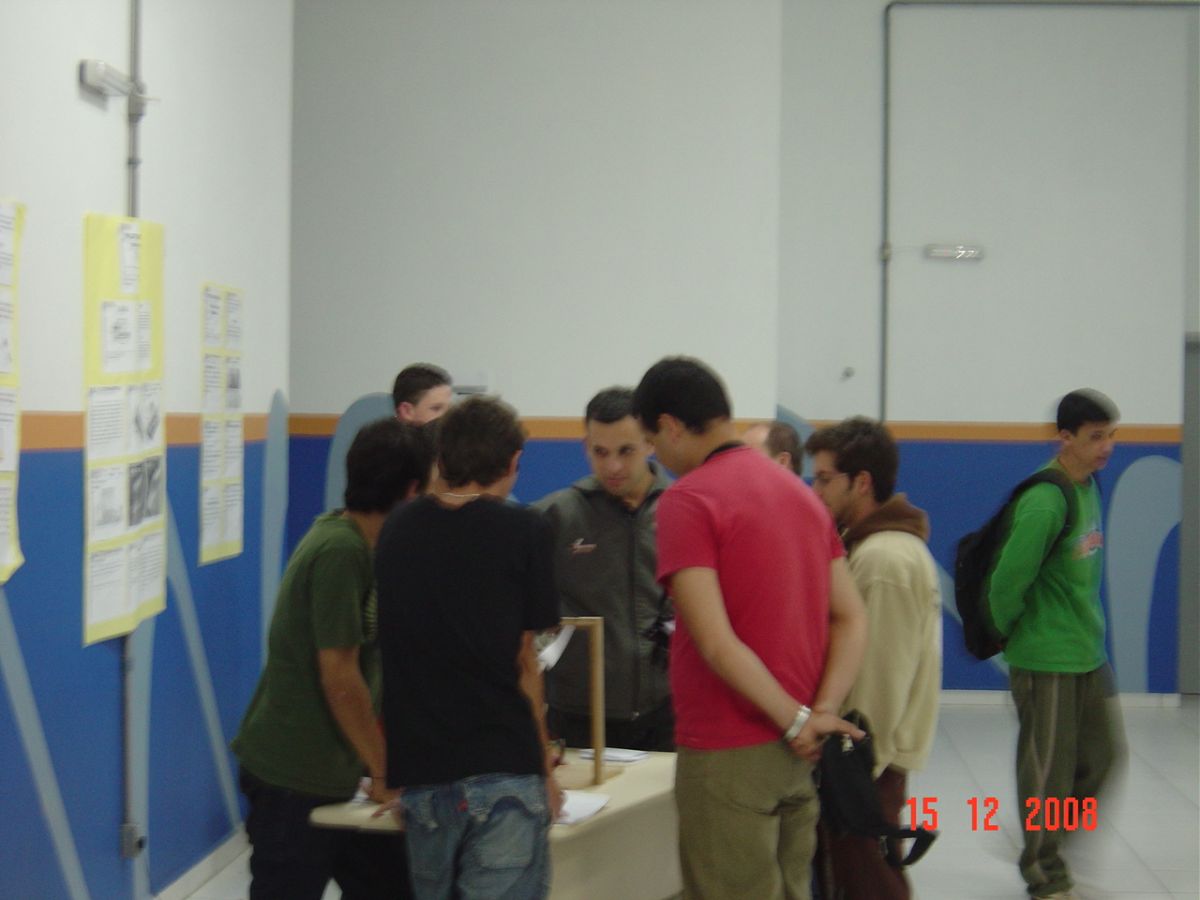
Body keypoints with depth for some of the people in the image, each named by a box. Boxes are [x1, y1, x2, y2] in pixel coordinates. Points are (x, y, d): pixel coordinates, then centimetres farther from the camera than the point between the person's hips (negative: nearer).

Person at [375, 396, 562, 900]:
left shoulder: (397, 531, 10)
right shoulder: (523, 532, -3)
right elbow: (524, 664, 0)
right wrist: (543, 768, 10)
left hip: (419, 769, 4)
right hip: (503, 765, -4)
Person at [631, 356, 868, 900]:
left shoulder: (687, 500, -12)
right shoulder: (801, 492, 12)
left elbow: (716, 641, -20)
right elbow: (852, 619, 7)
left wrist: (798, 720, -14)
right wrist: (823, 713, -5)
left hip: (729, 752, -7)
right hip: (796, 754, 8)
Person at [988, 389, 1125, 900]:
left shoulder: (1088, 486, 7)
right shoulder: (1044, 502, -22)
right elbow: (1007, 581, -22)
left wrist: (1087, 625, 14)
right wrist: (1010, 632, -6)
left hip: (1088, 653, 8)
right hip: (1046, 660, -8)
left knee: (1105, 755, 13)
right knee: (1049, 770, 2)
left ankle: (1048, 840, 31)